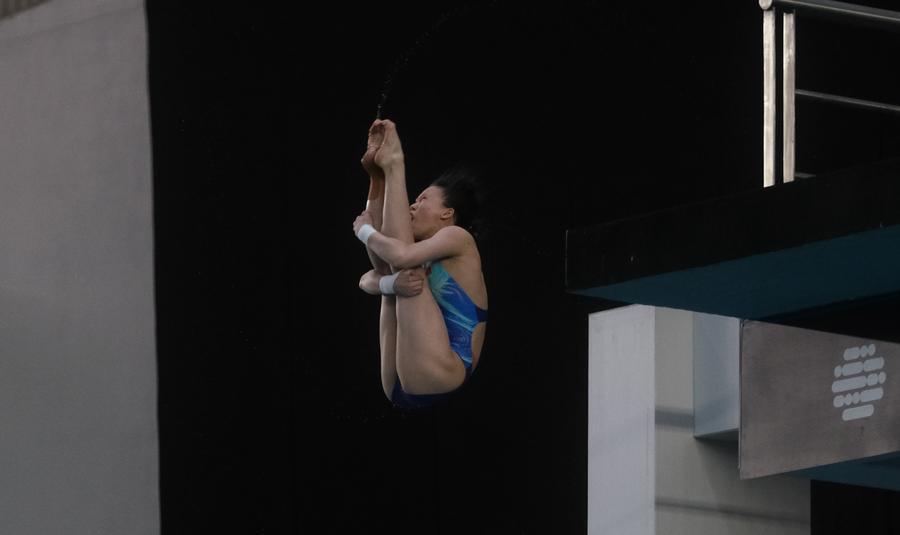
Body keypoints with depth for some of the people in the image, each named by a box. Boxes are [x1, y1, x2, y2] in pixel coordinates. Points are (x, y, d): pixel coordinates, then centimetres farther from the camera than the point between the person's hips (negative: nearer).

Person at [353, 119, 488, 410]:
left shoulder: (458, 238, 2)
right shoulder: (427, 259, 27)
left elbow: (402, 254, -16)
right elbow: (367, 281, 14)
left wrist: (364, 231, 4)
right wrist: (391, 283, -11)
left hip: (436, 378, -9)